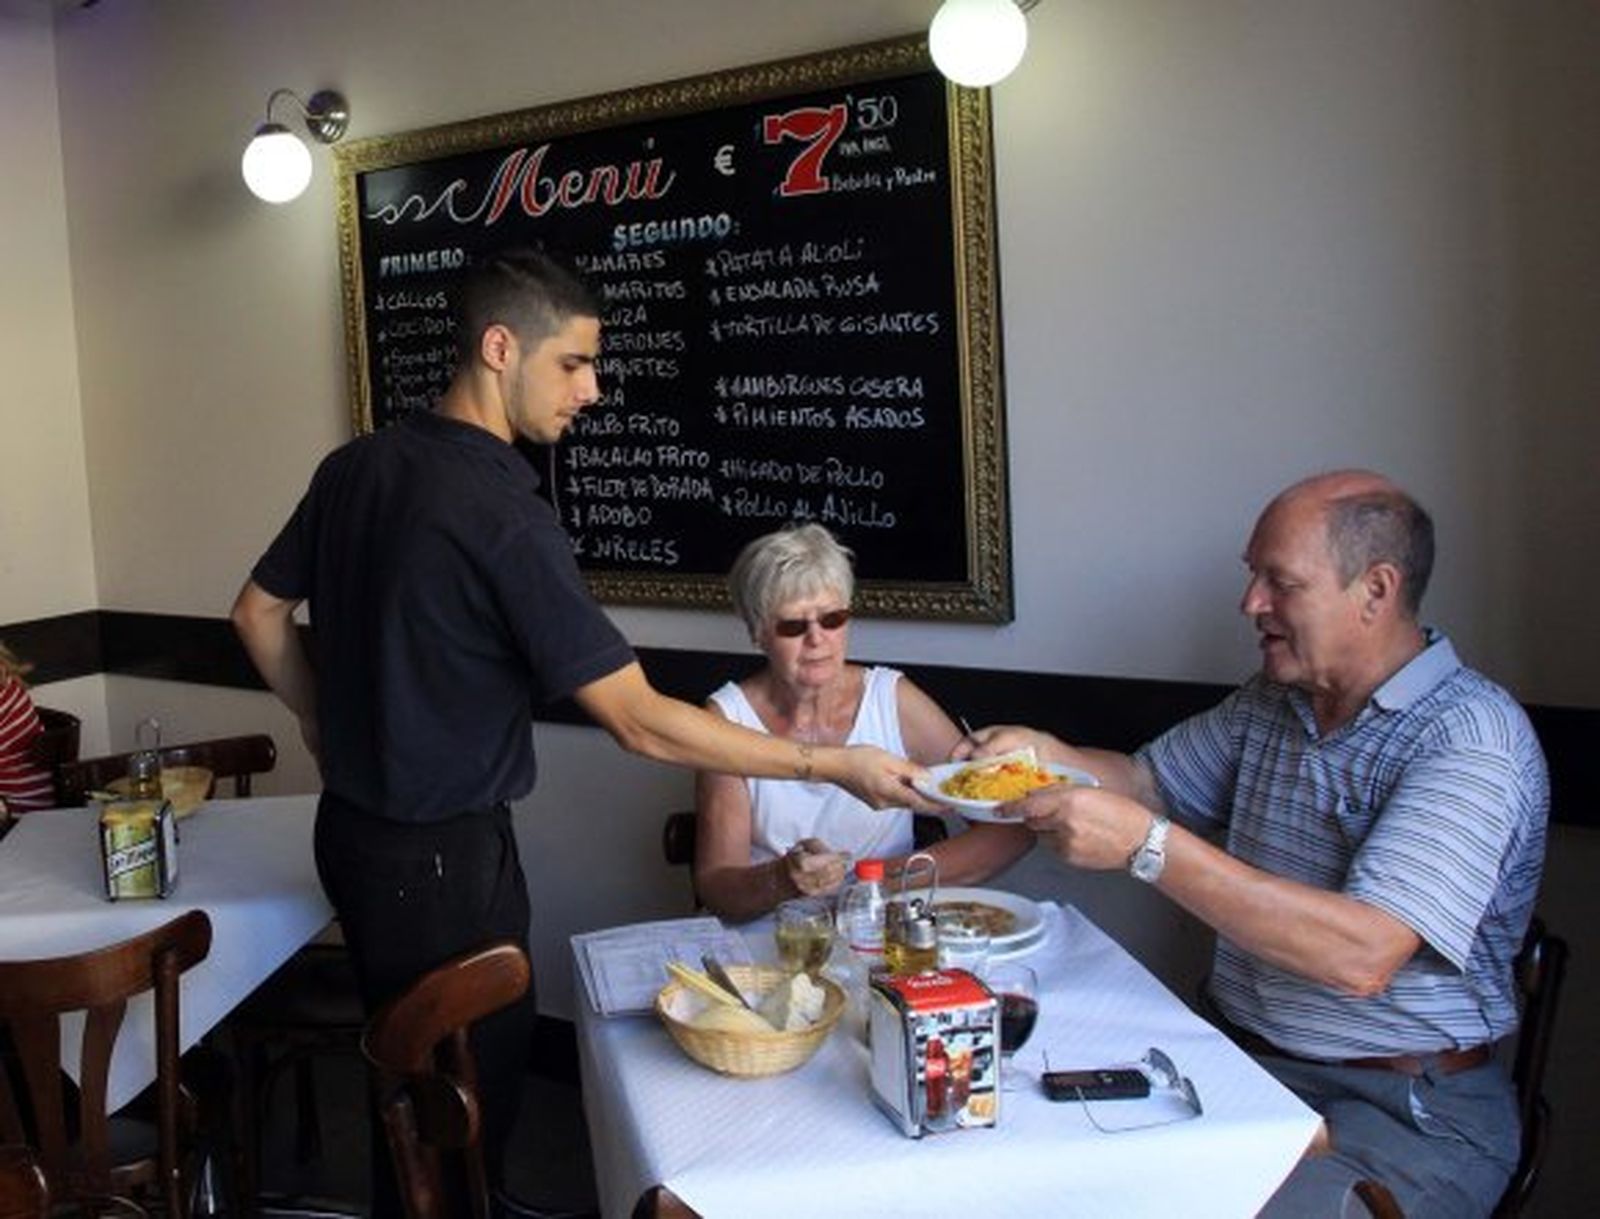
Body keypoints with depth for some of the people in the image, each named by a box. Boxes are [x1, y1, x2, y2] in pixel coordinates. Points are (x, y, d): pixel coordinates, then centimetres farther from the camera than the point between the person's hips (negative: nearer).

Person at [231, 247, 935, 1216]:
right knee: (466, 1088, 9)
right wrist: (834, 766, -19)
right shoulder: (503, 514, -24)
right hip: (443, 855, -9)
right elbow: (641, 723, -25)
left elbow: (259, 613, 12)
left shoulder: (355, 468, 1)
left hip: (354, 831, 9)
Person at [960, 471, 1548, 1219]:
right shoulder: (1273, 701, 9)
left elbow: (1363, 955, -27)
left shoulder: (1473, 737, -16)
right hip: (1239, 1059, 6)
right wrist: (1044, 753, 0)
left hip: (1407, 1108, -6)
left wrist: (1146, 844, -30)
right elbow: (1149, 779, 21)